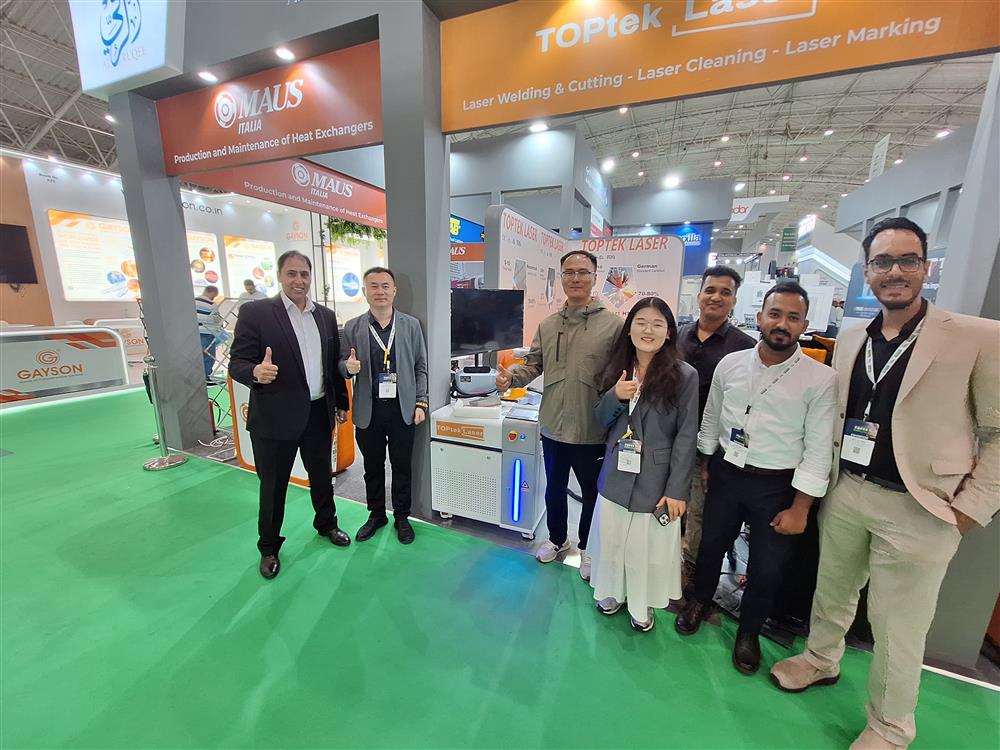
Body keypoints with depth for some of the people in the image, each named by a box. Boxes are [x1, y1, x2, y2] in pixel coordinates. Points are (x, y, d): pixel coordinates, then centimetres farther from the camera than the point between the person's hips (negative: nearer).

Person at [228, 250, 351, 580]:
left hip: (319, 412, 4)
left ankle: (326, 523, 43)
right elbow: (237, 363, -10)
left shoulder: (326, 315, 6)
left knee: (322, 474, 20)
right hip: (276, 415, -4)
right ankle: (269, 547, 34)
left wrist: (341, 402, 12)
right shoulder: (255, 312, -8)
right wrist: (256, 372, -32)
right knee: (273, 484, 12)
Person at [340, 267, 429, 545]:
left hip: (403, 409, 0)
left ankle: (401, 516, 31)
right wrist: (349, 367, -16)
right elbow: (343, 366, 8)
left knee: (402, 466, 11)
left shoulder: (411, 325, 1)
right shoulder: (352, 327, 2)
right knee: (373, 467, 15)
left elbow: (421, 367, 3)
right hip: (368, 411, 1)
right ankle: (376, 514, 36)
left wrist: (421, 403, -3)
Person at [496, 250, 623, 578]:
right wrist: (511, 377, -16)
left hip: (592, 431, -3)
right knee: (554, 488, 23)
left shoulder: (613, 324, -9)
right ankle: (557, 538, 49)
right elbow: (533, 365, 4)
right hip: (553, 428, 4)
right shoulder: (547, 325, 4)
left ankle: (587, 548, 44)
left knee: (592, 493, 18)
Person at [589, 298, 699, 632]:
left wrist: (677, 490, -10)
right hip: (616, 475, 4)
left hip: (656, 479, -3)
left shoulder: (684, 375, -10)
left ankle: (642, 604, 40)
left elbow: (686, 437, -9)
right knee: (611, 540, 18)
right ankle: (611, 592, 44)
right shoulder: (618, 368, 2)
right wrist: (614, 397, -12)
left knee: (649, 547, 12)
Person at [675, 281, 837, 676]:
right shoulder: (730, 364, -4)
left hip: (777, 485, -2)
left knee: (767, 568, 13)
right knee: (711, 546, 20)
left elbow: (819, 450, -11)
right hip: (726, 474, 2)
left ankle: (749, 632, 43)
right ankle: (700, 601, 49)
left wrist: (799, 508, -11)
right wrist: (706, 464, 12)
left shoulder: (821, 379, -12)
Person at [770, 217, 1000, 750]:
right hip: (845, 492, 4)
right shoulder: (850, 341, 5)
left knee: (897, 630, 12)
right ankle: (820, 660, 47)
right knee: (831, 592, 22)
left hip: (917, 510, -4)